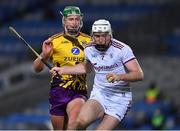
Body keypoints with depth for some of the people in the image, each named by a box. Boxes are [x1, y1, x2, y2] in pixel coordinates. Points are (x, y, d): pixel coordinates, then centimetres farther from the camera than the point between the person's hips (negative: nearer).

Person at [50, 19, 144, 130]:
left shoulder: (122, 49, -13)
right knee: (82, 121, -26)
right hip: (99, 95, 3)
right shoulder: (89, 49, 4)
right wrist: (62, 70, 24)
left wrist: (119, 76, -33)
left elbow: (139, 74, -17)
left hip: (119, 100, -3)